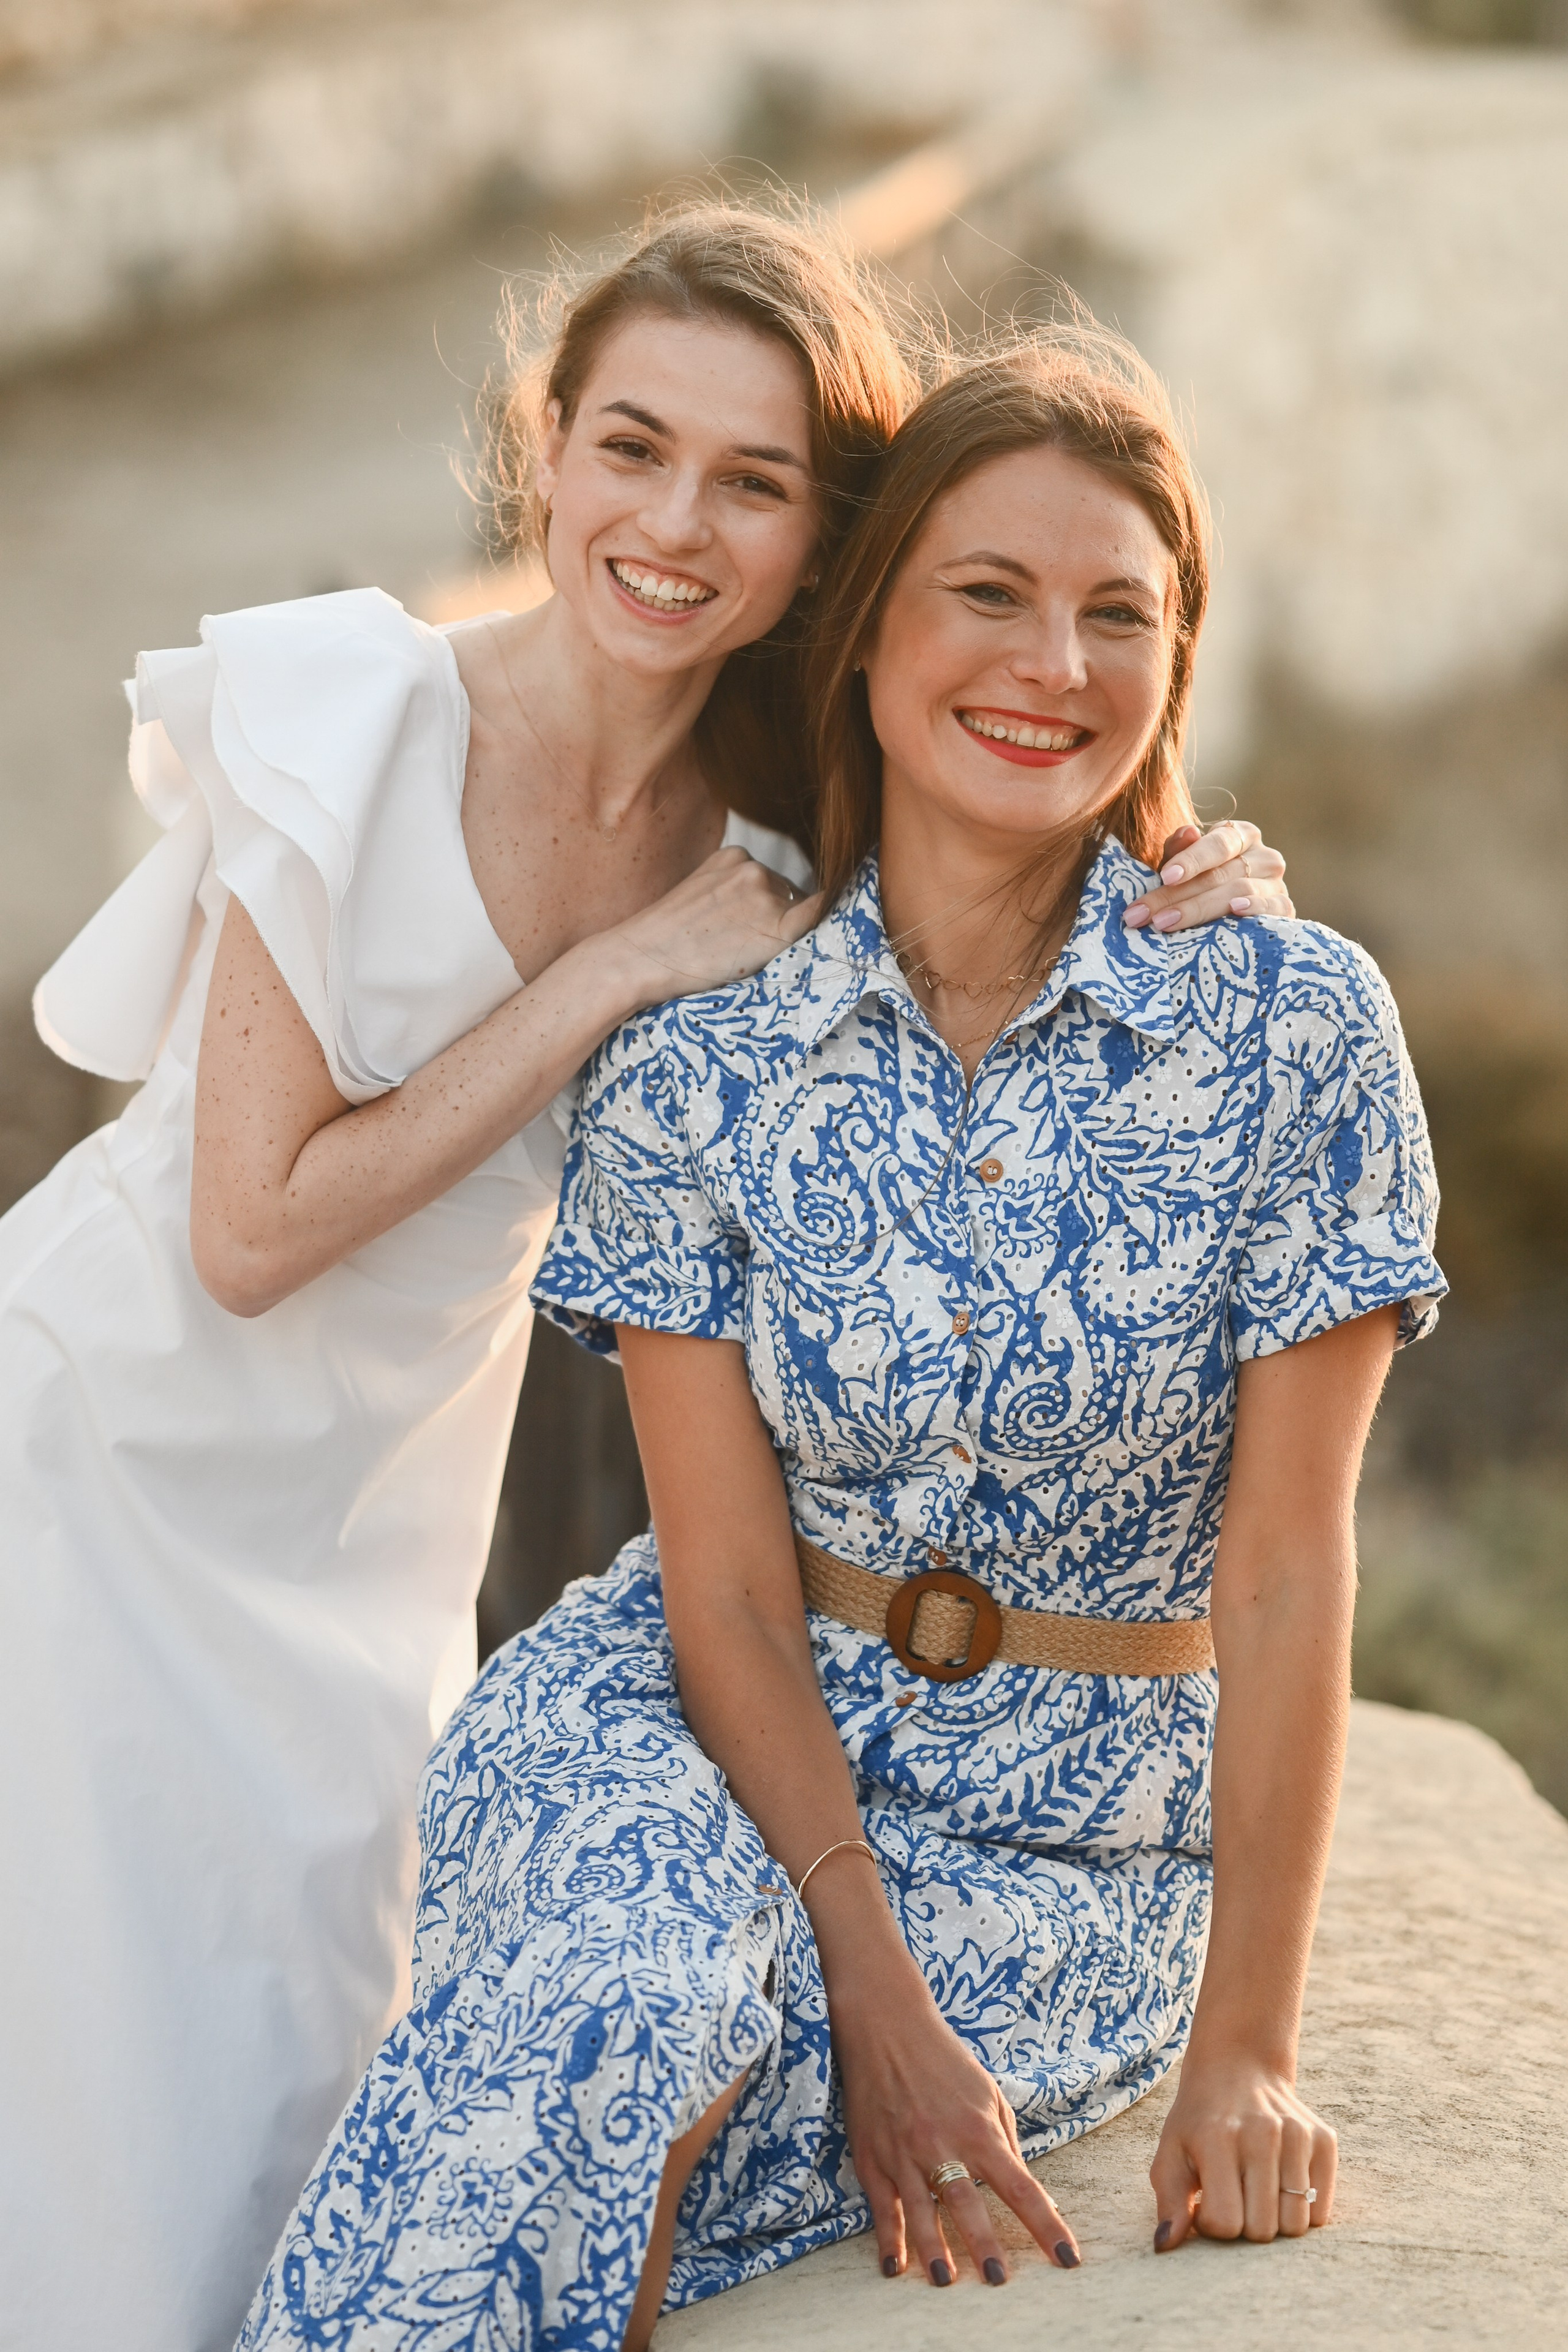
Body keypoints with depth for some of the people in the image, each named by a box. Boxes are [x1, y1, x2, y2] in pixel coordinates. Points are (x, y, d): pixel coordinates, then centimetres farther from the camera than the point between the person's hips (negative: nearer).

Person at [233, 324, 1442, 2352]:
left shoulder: (1294, 1027, -8)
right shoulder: (697, 1062, -4)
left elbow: (1283, 1576, -8)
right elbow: (727, 1588, -7)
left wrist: (1245, 2056, -10)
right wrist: (878, 2001, -18)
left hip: (1070, 1842, -1)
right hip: (693, 1747, 1)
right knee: (629, 1982, -35)